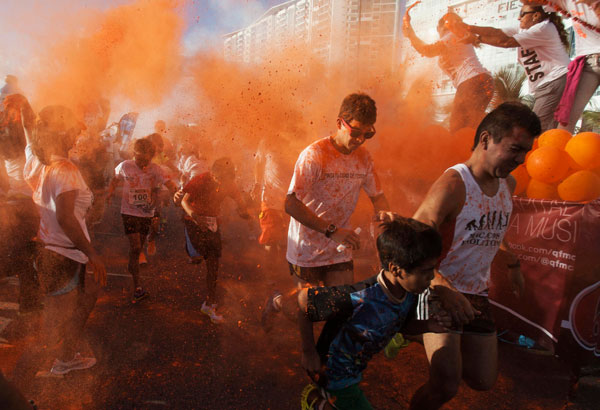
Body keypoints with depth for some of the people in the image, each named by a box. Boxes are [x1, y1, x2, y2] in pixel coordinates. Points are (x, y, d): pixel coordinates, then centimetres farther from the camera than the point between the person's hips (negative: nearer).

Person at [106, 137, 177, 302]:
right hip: (129, 212, -2)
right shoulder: (125, 166, -5)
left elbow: (167, 182, -23)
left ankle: (131, 266, 48)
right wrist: (110, 192, -1)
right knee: (135, 247, -10)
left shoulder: (155, 169, -8)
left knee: (138, 247, 15)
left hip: (147, 214, 2)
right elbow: (115, 180, 13)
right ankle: (137, 287, -6)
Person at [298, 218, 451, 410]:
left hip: (355, 370, 7)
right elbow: (303, 299, -29)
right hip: (333, 373, -7)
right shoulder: (358, 299, -39)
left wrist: (428, 325, -16)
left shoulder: (410, 293, -16)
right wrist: (308, 352, -20)